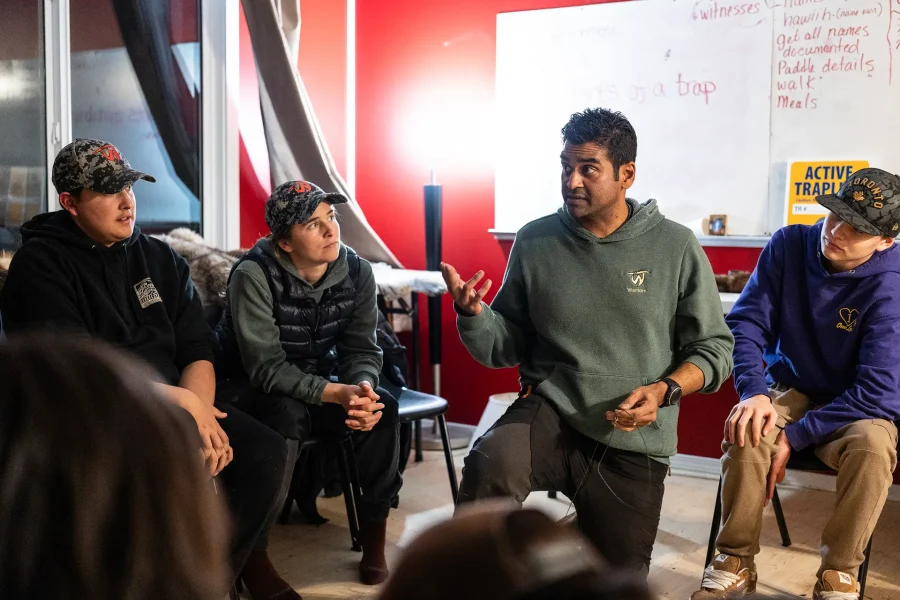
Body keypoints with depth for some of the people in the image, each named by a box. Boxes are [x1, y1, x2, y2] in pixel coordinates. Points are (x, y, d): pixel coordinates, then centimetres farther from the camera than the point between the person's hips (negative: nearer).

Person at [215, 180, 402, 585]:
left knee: (382, 406, -22)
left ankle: (374, 537, -7)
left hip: (318, 385, 5)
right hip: (250, 391, -4)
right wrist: (337, 393, -37)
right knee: (288, 415, -36)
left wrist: (362, 387, -30)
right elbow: (266, 369, -27)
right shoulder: (253, 276, -24)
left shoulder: (356, 272, -8)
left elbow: (362, 350, -6)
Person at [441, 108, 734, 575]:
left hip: (633, 445, 1)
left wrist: (665, 390, -17)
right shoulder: (534, 241, -1)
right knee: (487, 468, -35)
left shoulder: (676, 247, -5)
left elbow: (713, 348, 1)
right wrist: (473, 314, -18)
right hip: (549, 413, 0)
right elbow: (507, 347, 3)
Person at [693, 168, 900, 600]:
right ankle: (735, 561, -12)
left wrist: (795, 438, -25)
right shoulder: (789, 245, -12)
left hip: (856, 408, -2)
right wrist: (752, 391, -28)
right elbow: (747, 322, -10)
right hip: (790, 390, 2)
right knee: (745, 431, -30)